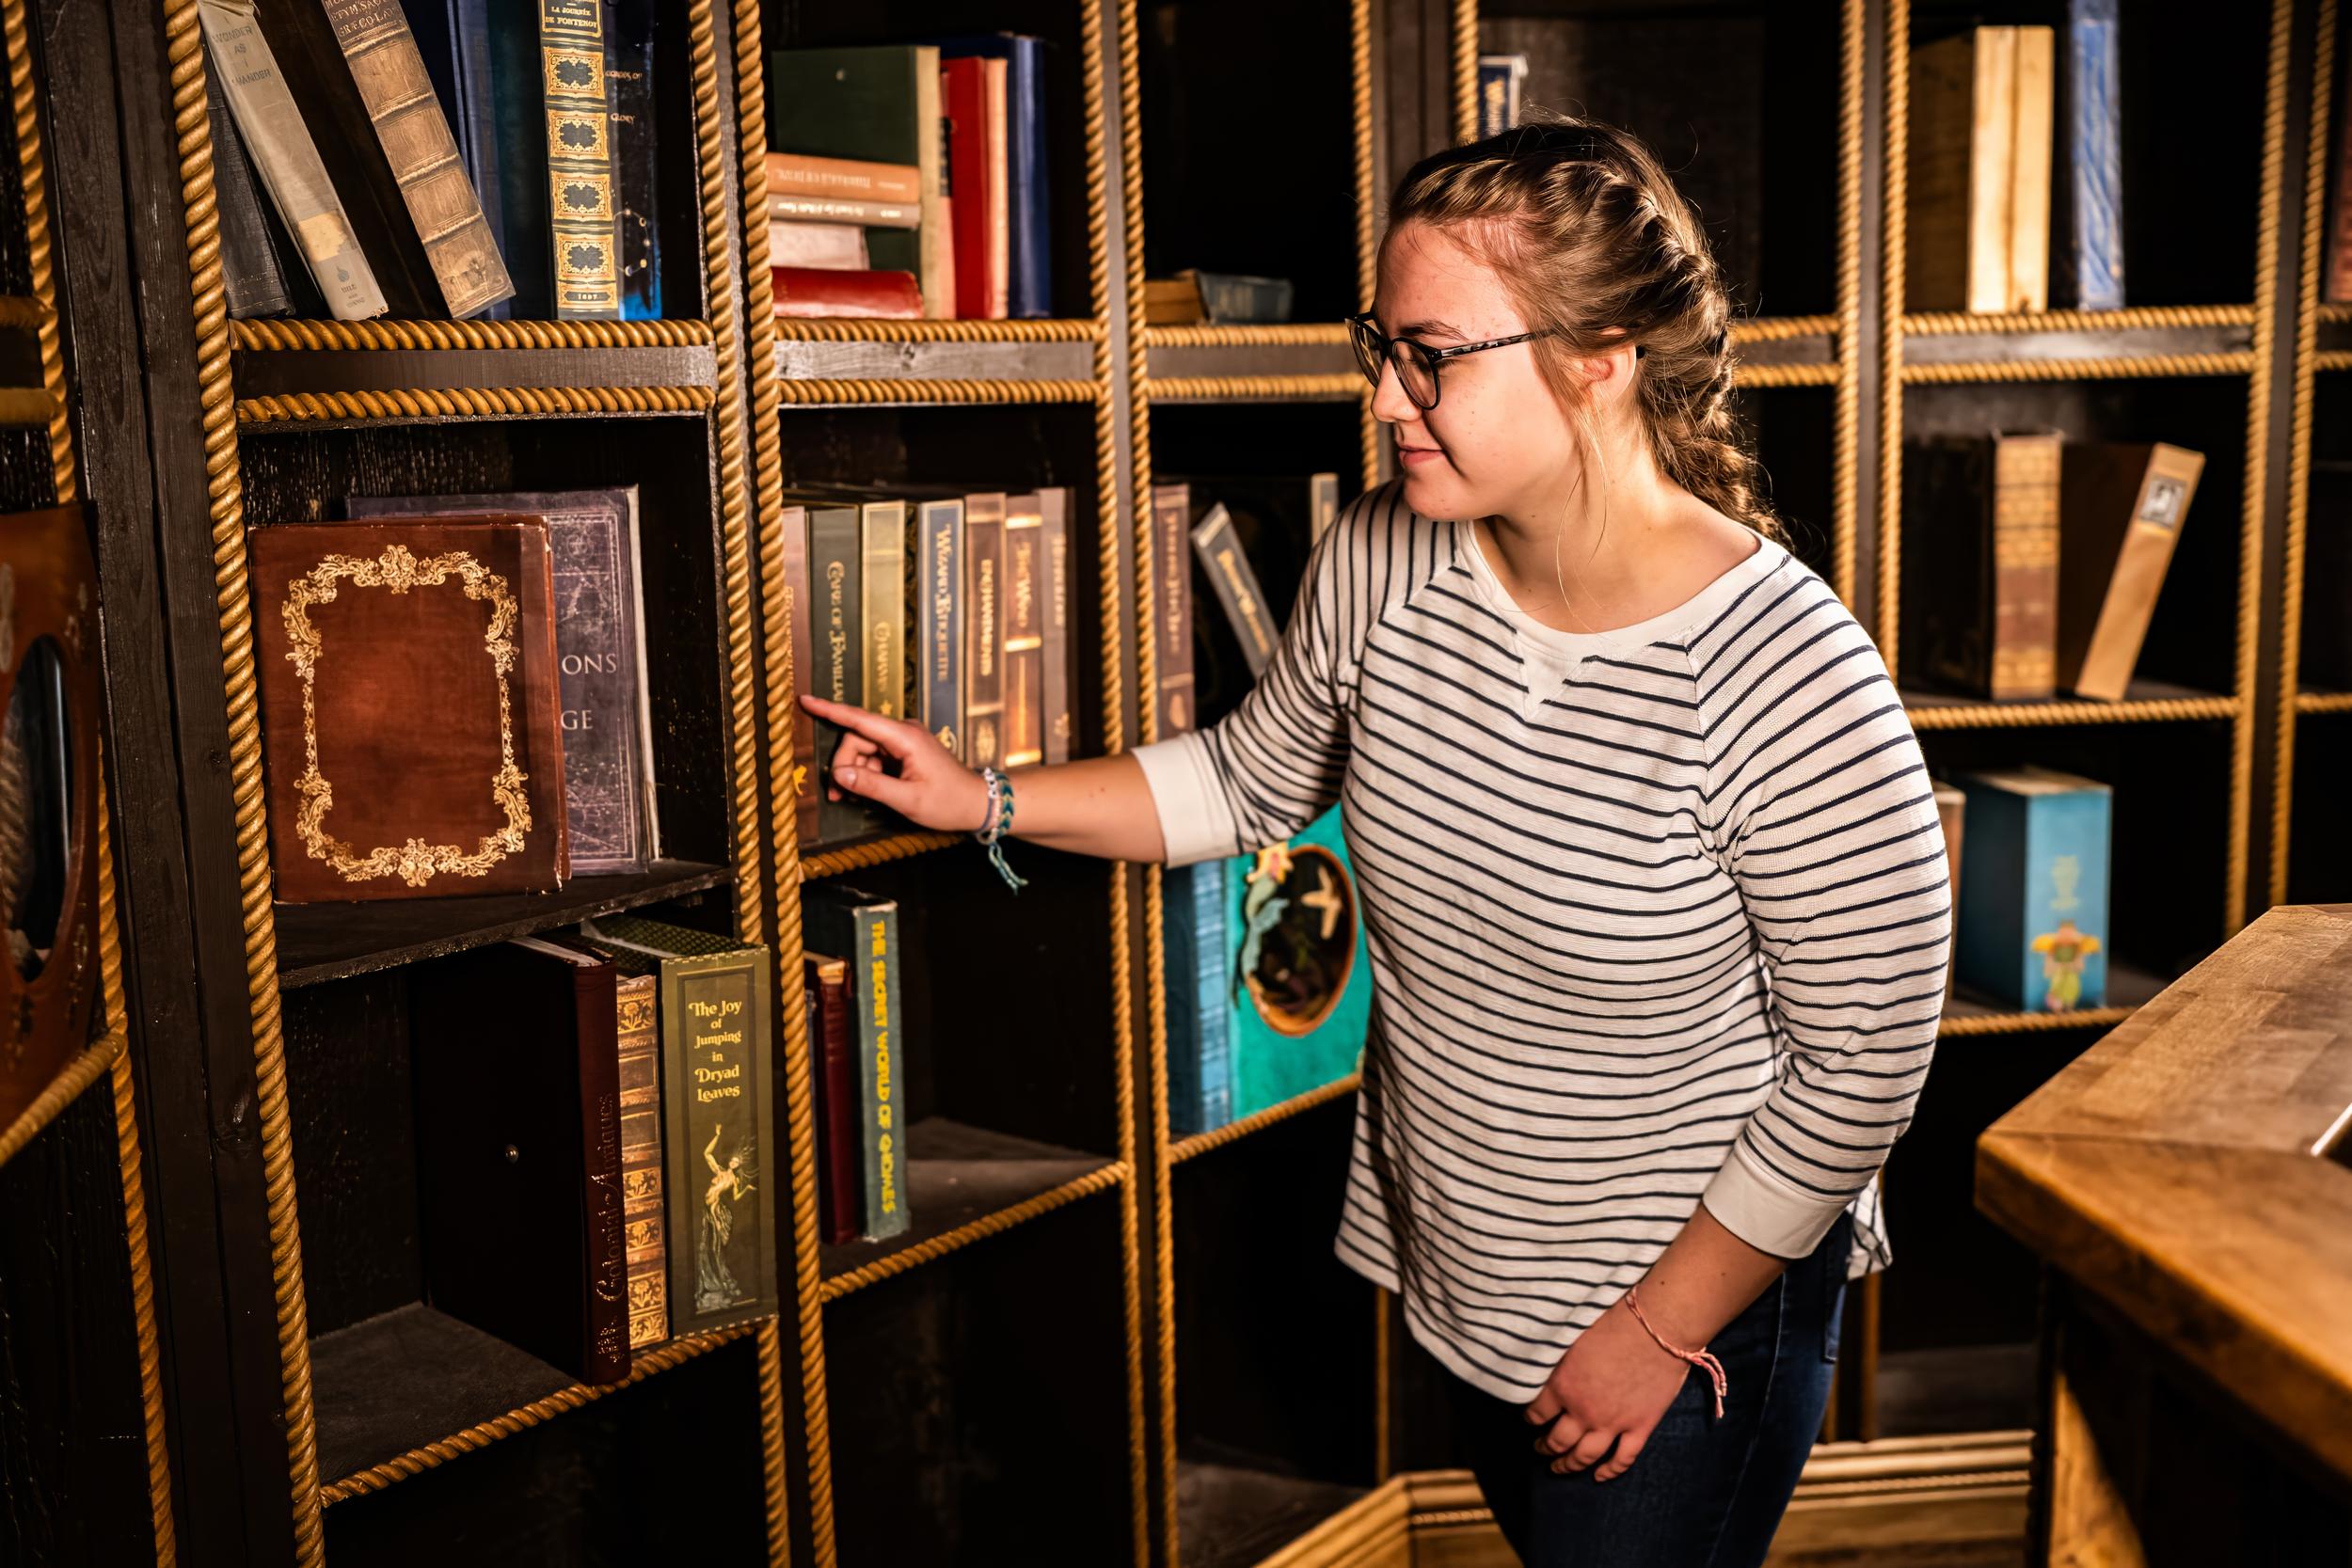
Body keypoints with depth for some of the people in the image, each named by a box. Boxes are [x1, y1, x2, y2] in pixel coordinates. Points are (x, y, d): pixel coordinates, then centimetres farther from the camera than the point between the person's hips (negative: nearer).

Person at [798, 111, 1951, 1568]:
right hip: (1466, 1269, 6)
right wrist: (985, 800, 2)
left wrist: (1663, 1326, -13)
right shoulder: (1382, 559, -12)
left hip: (1699, 1299, -6)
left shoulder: (1792, 687, -29)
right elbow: (1252, 779, 7)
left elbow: (1863, 1062, -20)